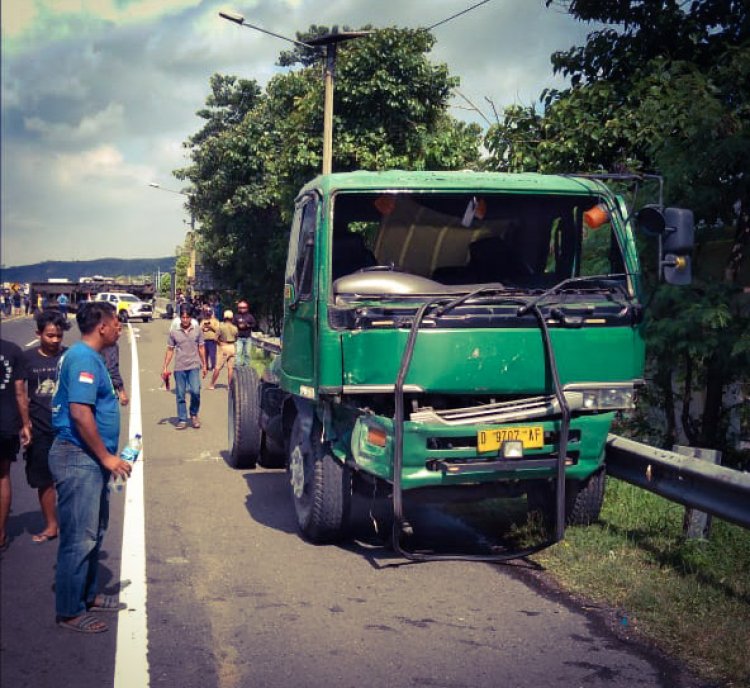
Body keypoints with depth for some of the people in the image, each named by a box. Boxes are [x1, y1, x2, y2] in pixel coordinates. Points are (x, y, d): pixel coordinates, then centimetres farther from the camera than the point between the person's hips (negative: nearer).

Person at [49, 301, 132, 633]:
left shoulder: (88, 356, 13)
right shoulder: (83, 359, -19)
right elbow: (80, 413, -26)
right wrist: (107, 457, -21)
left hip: (89, 458, 11)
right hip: (79, 459, -11)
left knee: (94, 531, 19)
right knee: (79, 538, -3)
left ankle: (88, 595, 31)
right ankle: (70, 612, 7)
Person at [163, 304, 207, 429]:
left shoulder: (197, 330, 3)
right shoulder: (174, 332, 1)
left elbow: (201, 348, 9)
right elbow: (170, 350, 6)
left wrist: (204, 365, 9)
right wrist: (165, 367, 2)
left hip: (194, 366, -1)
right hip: (179, 367, 1)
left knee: (195, 391, -12)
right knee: (180, 395, 4)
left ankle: (194, 414, 12)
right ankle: (182, 420, 14)